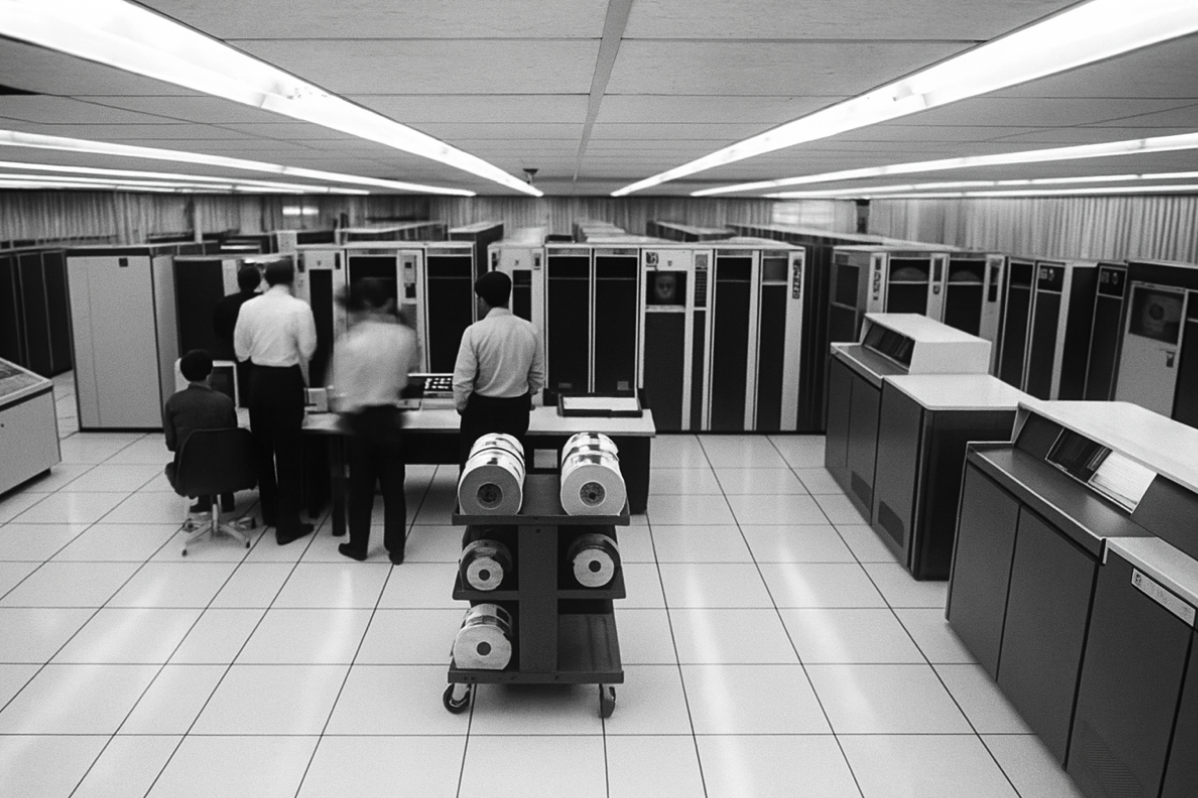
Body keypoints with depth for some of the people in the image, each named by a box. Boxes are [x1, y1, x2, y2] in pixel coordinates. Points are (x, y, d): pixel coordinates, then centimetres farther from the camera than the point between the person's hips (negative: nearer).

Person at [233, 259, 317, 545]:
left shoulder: (248, 307, 0)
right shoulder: (299, 308, -11)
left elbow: (240, 350, 4)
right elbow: (307, 349, -9)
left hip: (258, 378, 4)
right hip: (286, 379, -4)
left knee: (263, 447, 17)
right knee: (288, 452, 2)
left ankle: (269, 513, 31)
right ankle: (287, 524, 5)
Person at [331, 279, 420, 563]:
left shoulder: (347, 343, -16)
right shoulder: (405, 335, -8)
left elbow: (341, 393, -12)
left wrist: (345, 413, 6)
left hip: (359, 420, -1)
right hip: (390, 416, 2)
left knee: (361, 486, 13)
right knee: (393, 485, 11)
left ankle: (358, 546, 26)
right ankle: (396, 548, 17)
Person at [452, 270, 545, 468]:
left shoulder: (475, 331, -16)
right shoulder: (529, 330, -4)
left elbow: (462, 381, -13)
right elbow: (538, 377, 5)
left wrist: (461, 406, 5)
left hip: (482, 409, -4)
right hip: (518, 409, 4)